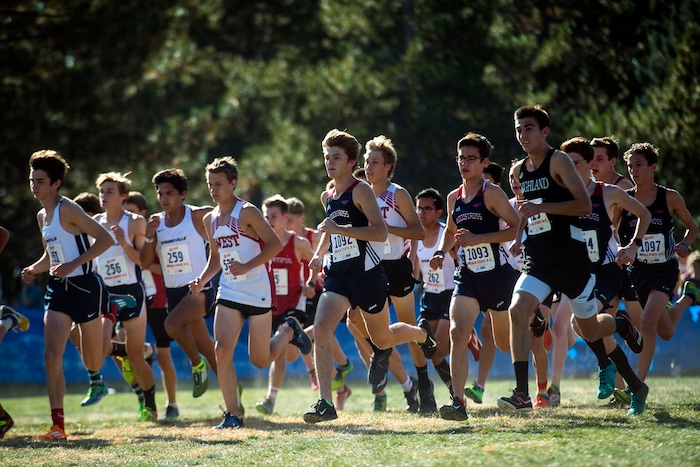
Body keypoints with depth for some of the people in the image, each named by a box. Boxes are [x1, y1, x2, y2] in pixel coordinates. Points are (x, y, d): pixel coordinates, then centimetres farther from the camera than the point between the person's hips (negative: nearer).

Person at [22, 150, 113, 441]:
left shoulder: (67, 209, -13)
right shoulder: (42, 216, 12)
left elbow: (104, 239, -19)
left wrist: (73, 265, -25)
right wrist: (34, 269, 6)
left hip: (84, 286, -7)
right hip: (58, 288, 7)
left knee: (93, 364, 6)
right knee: (52, 354, -11)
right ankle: (58, 425, -12)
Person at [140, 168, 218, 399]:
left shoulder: (198, 216, -8)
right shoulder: (157, 222, 6)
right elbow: (145, 263, 4)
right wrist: (149, 236, -12)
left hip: (200, 287, -6)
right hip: (173, 291, 6)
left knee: (172, 324, -30)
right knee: (205, 347, 13)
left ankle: (198, 364, -6)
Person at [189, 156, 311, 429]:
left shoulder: (247, 212, -10)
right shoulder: (210, 220, 11)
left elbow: (275, 244, -15)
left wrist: (248, 266, -25)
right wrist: (202, 280, 4)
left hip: (258, 292, -5)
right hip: (229, 293, 6)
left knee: (260, 361, 2)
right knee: (222, 350, -12)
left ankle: (288, 331, 32)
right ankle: (232, 414, -6)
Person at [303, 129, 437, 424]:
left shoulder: (361, 190, -11)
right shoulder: (328, 197, 12)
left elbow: (381, 232, -22)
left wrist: (339, 229, -27)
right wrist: (319, 253, 14)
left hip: (366, 274, -6)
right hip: (337, 275, 6)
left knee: (382, 339, 11)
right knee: (320, 331, -16)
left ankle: (421, 333, 46)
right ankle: (325, 404, -17)